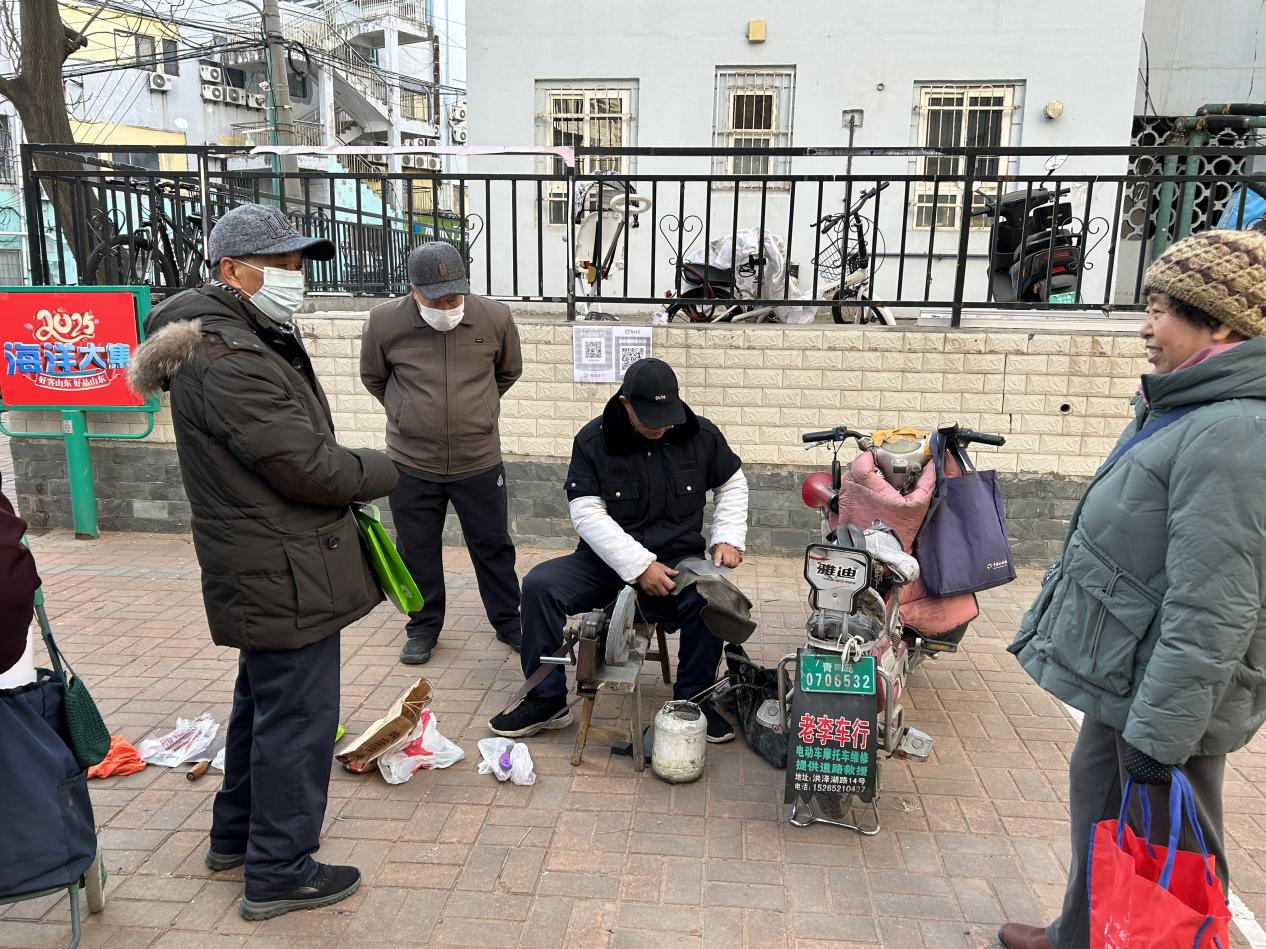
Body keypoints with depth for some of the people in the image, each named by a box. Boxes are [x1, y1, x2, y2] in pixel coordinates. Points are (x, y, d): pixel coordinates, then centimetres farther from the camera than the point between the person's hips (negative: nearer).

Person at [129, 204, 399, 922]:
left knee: (263, 699, 23)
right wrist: (389, 472, -9)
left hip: (264, 572, 11)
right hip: (286, 576, -11)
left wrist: (347, 503, 7)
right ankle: (280, 872, 17)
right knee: (296, 716, 1)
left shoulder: (249, 341, 13)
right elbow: (310, 465, -25)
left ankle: (238, 833, 41)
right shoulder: (229, 360, -22)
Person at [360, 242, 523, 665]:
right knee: (417, 552, 14)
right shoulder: (384, 321, -12)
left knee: (493, 546, 14)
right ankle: (423, 627, 33)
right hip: (412, 463, 0)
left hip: (480, 461, 0)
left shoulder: (495, 317, -10)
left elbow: (509, 371, 10)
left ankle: (508, 621, 32)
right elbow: (373, 378, 8)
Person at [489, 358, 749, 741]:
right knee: (540, 584, -23)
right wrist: (638, 565, -21)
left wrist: (727, 538, 0)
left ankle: (692, 700, -7)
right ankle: (547, 700, -8)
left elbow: (733, 483, 16)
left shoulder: (702, 435, -1)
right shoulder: (593, 440, -7)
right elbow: (586, 512, -12)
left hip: (678, 559, 0)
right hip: (607, 559, 0)